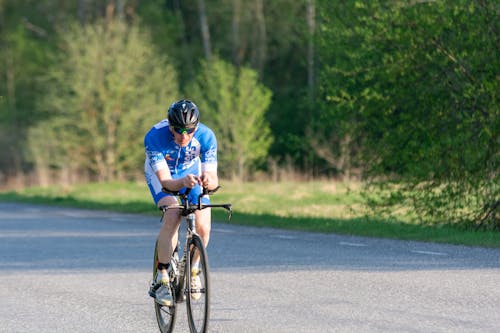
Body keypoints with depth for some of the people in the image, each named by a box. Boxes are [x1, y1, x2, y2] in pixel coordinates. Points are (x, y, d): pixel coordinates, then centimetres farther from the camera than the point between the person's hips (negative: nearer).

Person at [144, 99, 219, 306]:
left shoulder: (206, 137, -30)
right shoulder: (155, 137, -36)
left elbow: (213, 179, -30)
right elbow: (165, 181, -39)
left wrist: (209, 180, -54)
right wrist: (183, 182, -60)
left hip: (191, 172, 2)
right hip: (161, 173, -2)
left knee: (203, 227, -17)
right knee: (172, 216, -30)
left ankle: (193, 269, 12)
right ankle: (162, 277, -18)